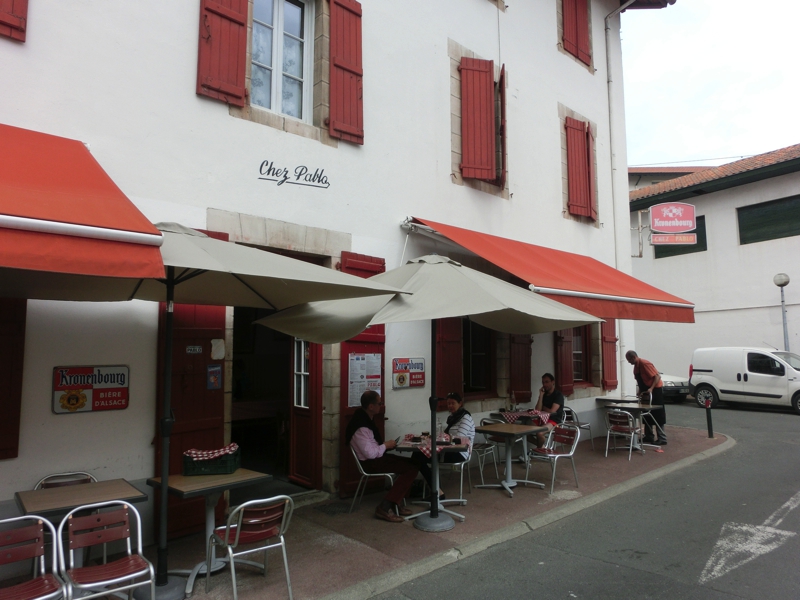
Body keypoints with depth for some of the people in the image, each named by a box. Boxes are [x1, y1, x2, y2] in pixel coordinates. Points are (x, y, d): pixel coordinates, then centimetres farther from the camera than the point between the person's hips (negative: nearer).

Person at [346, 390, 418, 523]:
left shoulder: (365, 418, 7)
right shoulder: (362, 427, -26)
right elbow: (370, 453, -28)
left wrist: (386, 445, 3)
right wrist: (386, 445, -13)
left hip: (376, 457, 10)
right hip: (370, 462, -10)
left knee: (412, 463, 4)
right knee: (412, 468, -17)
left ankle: (396, 503, 8)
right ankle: (385, 507, -16)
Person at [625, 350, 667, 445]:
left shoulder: (645, 364, -20)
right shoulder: (636, 366, 7)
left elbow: (657, 377, -23)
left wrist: (651, 389, -32)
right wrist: (640, 391, 5)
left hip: (655, 390, -10)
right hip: (646, 392, 10)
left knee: (658, 415, -6)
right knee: (647, 415, 13)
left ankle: (662, 438, -2)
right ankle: (649, 437, 22)